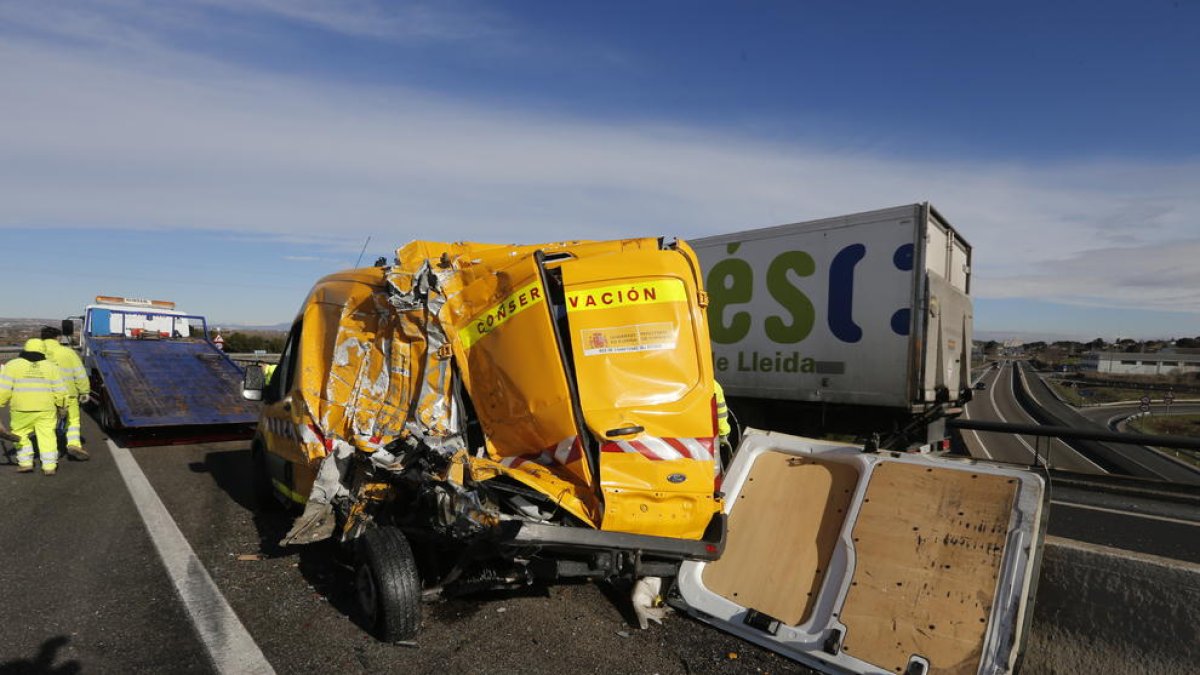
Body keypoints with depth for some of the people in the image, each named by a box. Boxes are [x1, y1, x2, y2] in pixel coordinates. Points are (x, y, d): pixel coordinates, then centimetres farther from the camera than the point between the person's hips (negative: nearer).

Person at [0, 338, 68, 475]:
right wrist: (62, 407, 13)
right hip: (46, 409, 1)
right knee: (47, 436, 5)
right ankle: (49, 466, 3)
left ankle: (25, 463, 15)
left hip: (22, 409, -1)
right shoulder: (51, 367, 4)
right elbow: (60, 390, 4)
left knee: (21, 434, 15)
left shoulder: (12, 365, -1)